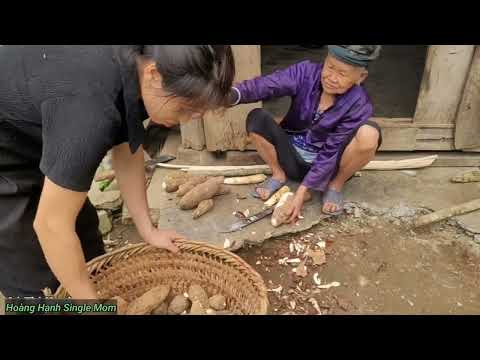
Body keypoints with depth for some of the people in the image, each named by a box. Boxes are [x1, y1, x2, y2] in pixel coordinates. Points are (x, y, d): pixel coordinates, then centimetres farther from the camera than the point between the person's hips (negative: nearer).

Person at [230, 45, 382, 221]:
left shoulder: (358, 105, -19)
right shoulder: (306, 72, -15)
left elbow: (330, 153, -22)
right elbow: (267, 84, -31)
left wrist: (302, 192, -26)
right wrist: (233, 93, -51)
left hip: (326, 166, -1)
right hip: (293, 158, 2)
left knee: (369, 133, -29)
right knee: (256, 118, -23)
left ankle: (336, 185, -3)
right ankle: (279, 174, 1)